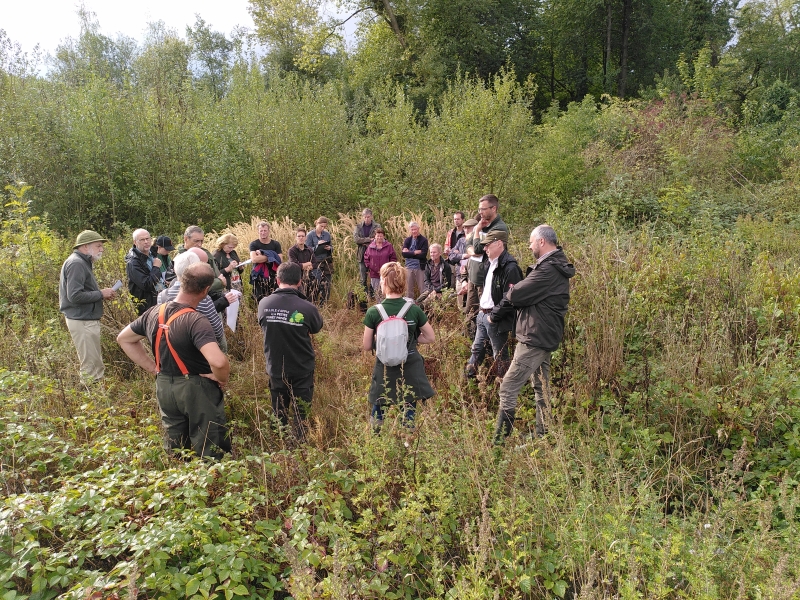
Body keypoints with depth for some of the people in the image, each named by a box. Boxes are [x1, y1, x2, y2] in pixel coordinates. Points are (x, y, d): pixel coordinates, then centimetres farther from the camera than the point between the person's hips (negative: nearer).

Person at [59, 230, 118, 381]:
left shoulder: (82, 262, 16)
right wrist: (101, 294, -15)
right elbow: (74, 296, -23)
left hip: (87, 319, 11)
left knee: (95, 362, 15)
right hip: (82, 321, -11)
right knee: (91, 366, -5)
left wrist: (102, 293, 4)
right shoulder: (76, 263, -15)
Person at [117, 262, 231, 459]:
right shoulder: (196, 321, -25)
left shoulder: (154, 313, -2)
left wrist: (152, 367, 10)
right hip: (196, 389, -7)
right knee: (210, 455, 8)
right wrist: (222, 379, -17)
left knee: (176, 452, 22)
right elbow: (218, 361, -39)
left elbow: (123, 338, 15)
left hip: (164, 387, 7)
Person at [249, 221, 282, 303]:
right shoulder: (254, 244, 3)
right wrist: (270, 257, -9)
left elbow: (279, 260, -4)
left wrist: (261, 256, -8)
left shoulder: (276, 244, 8)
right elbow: (254, 259, -14)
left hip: (272, 277, 1)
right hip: (259, 277, -1)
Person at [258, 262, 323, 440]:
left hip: (275, 369, 3)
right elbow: (316, 328, -3)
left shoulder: (264, 304, -13)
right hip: (302, 371, -3)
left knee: (278, 416, 21)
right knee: (300, 417, 12)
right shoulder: (307, 308, -22)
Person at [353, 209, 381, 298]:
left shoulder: (377, 226, 3)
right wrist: (369, 239, -14)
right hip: (362, 255, 1)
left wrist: (364, 243, -11)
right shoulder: (358, 227, 7)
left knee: (373, 277, 0)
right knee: (363, 279, 4)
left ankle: (372, 296, 9)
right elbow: (356, 239, -7)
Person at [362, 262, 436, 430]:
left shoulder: (373, 312, -13)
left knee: (377, 412, 18)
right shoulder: (414, 309, -10)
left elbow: (366, 346, -6)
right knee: (410, 411, 18)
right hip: (410, 370, 1)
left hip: (385, 370, -1)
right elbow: (431, 337, 1)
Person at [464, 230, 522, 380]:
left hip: (497, 319, -9)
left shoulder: (510, 267, -20)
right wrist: (481, 309, 13)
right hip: (483, 314, 9)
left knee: (499, 354, 5)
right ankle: (469, 377, 34)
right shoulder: (492, 264, 10)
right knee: (477, 348, 20)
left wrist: (494, 316, -18)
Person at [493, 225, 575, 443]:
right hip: (543, 336, 11)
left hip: (535, 338, -11)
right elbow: (530, 291, 10)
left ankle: (500, 440, -3)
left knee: (508, 387, -8)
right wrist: (503, 305, -2)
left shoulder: (548, 269, -22)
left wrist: (510, 293, 2)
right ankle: (544, 435, 29)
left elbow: (518, 294, -22)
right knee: (541, 387, 18)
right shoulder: (555, 265, 13)